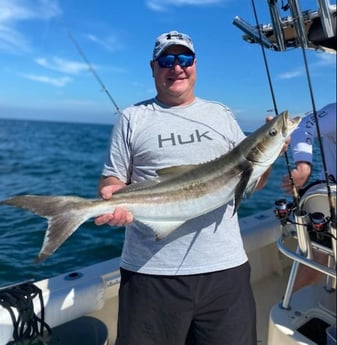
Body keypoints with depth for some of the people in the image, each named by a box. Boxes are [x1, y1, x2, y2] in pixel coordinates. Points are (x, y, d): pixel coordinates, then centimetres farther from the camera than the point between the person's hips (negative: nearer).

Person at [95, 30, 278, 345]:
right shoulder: (132, 118, 6)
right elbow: (112, 180, 4)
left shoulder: (221, 114, 12)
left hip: (224, 266, 3)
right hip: (150, 270, -2)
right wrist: (110, 199, -18)